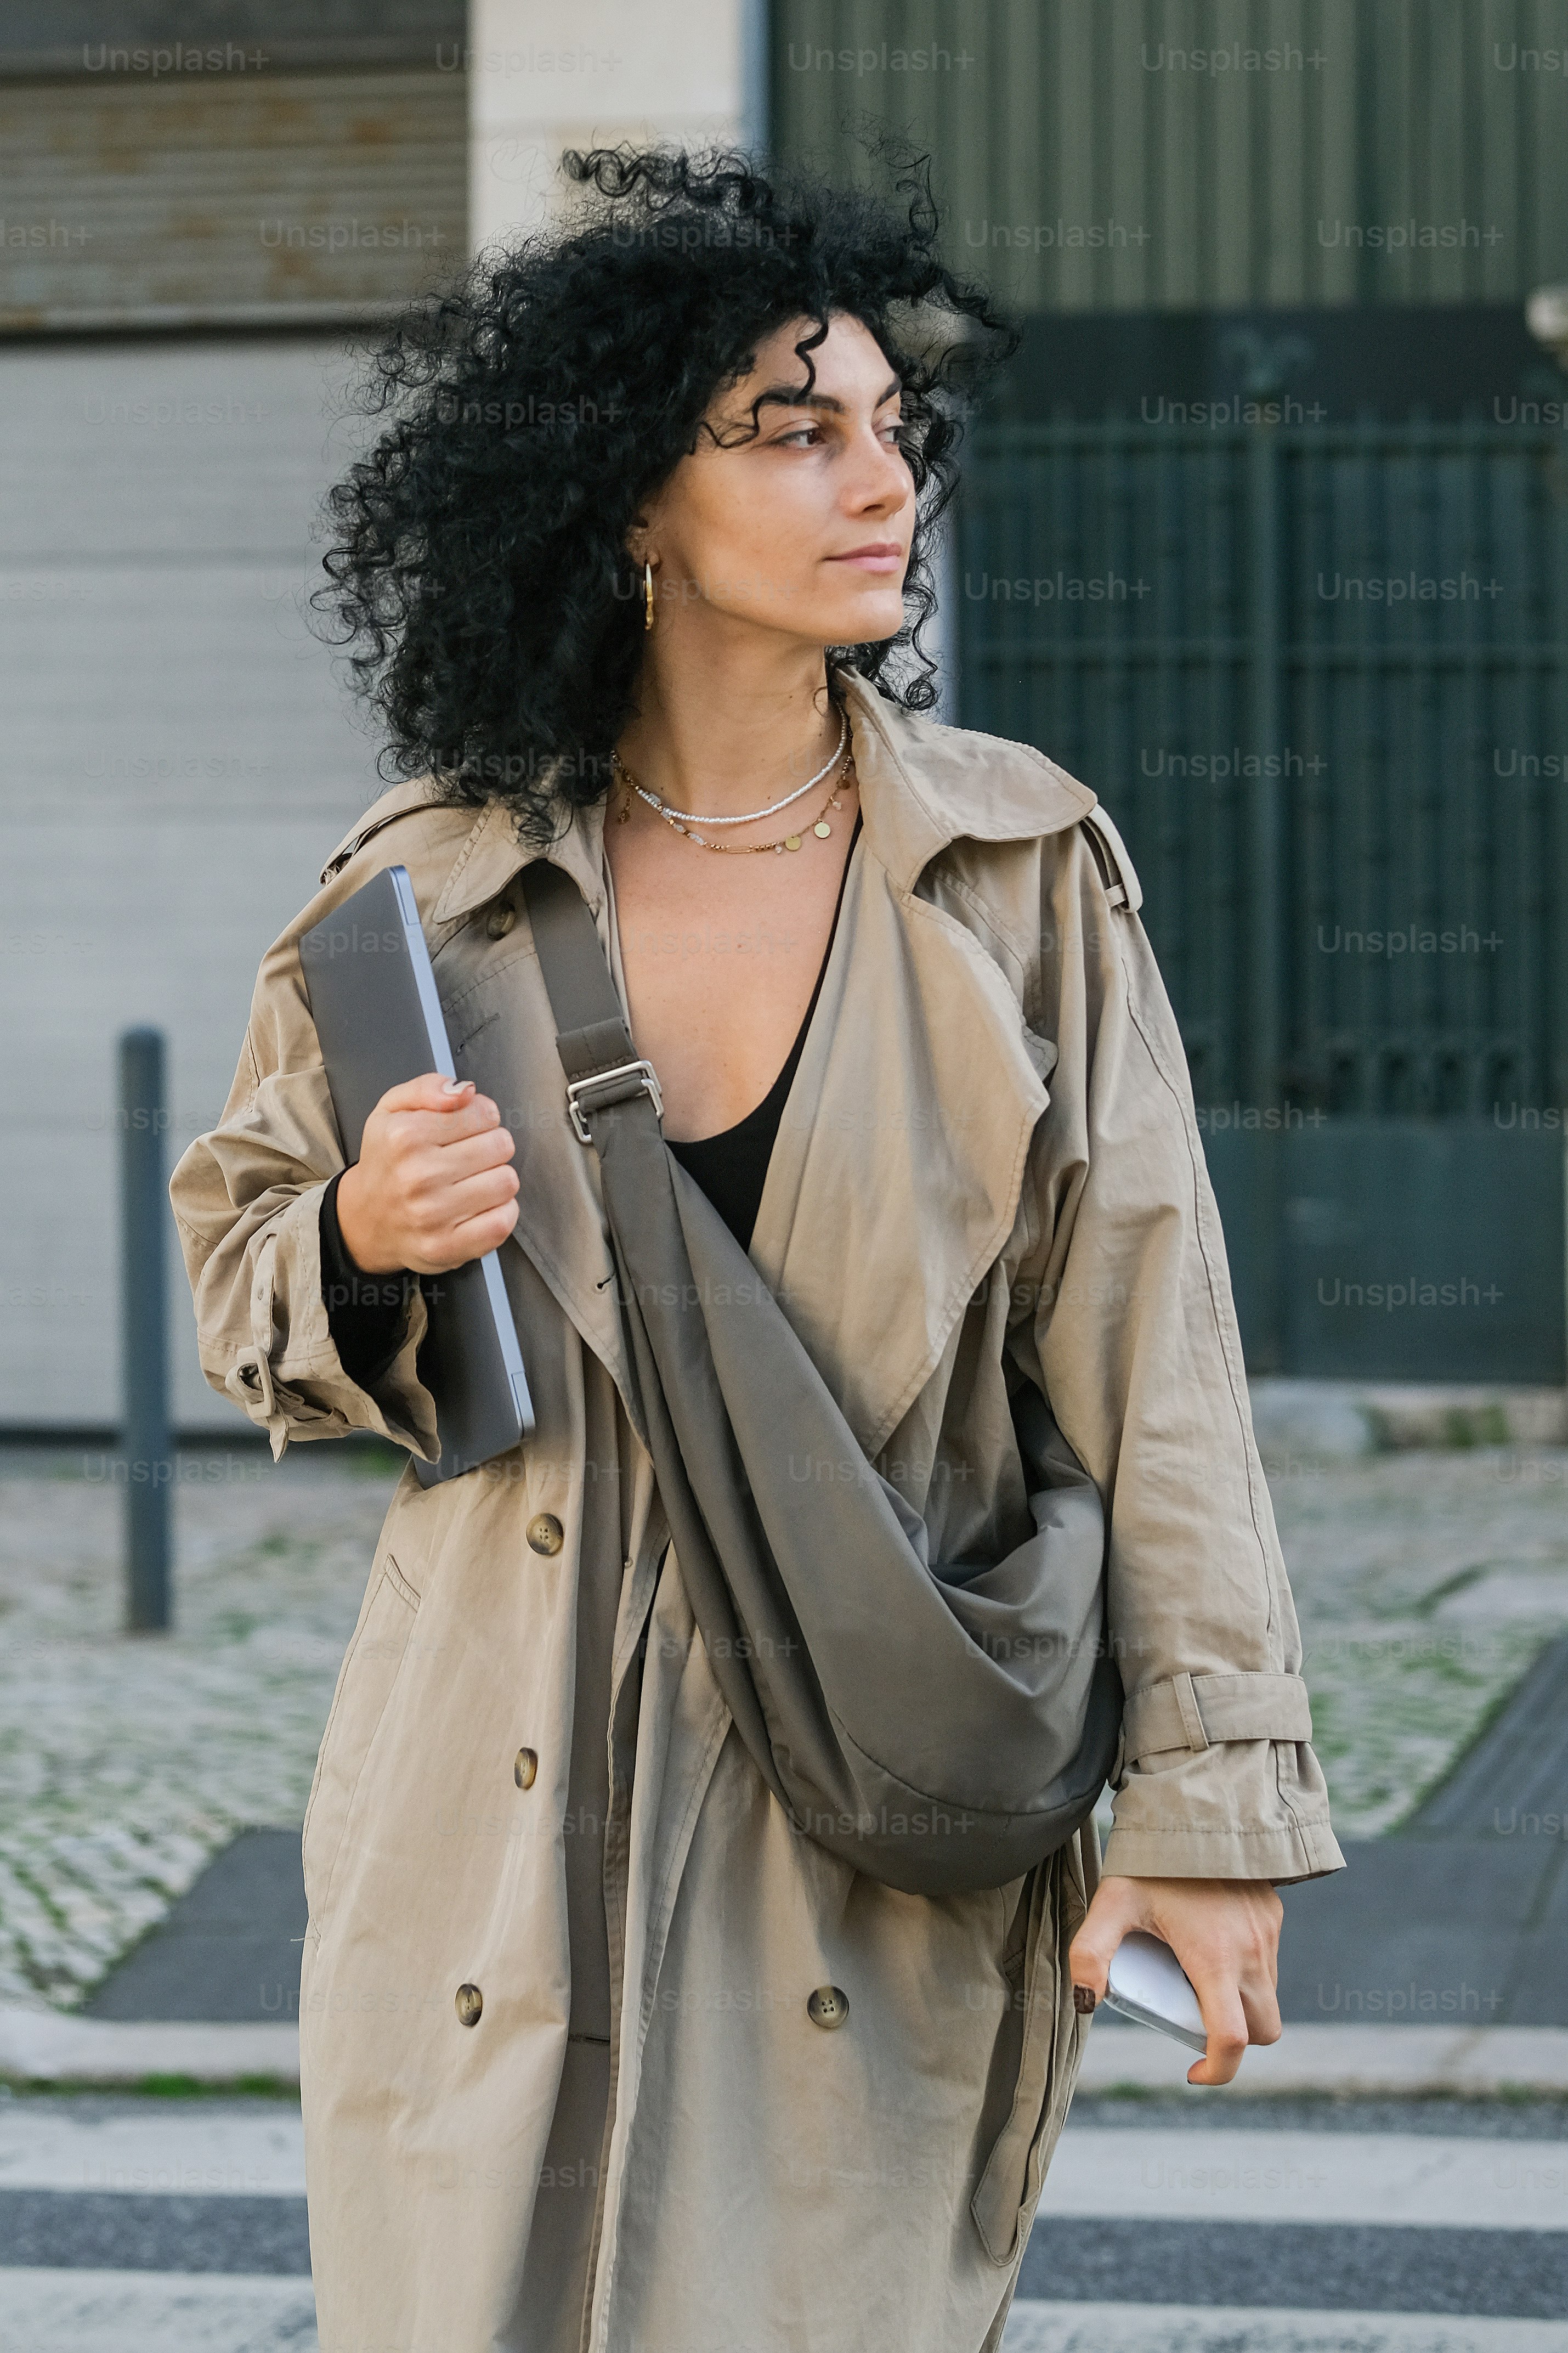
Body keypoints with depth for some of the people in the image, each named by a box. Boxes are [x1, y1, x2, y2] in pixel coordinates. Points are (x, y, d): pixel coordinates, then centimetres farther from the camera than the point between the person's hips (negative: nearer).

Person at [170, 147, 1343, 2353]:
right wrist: (366, 1243, -10)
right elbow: (238, 1243, 14)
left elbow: (1145, 1345, -2)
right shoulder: (436, 888, 0)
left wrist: (1206, 1797, -6)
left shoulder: (1022, 869, -1)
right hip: (501, 1817, 1)